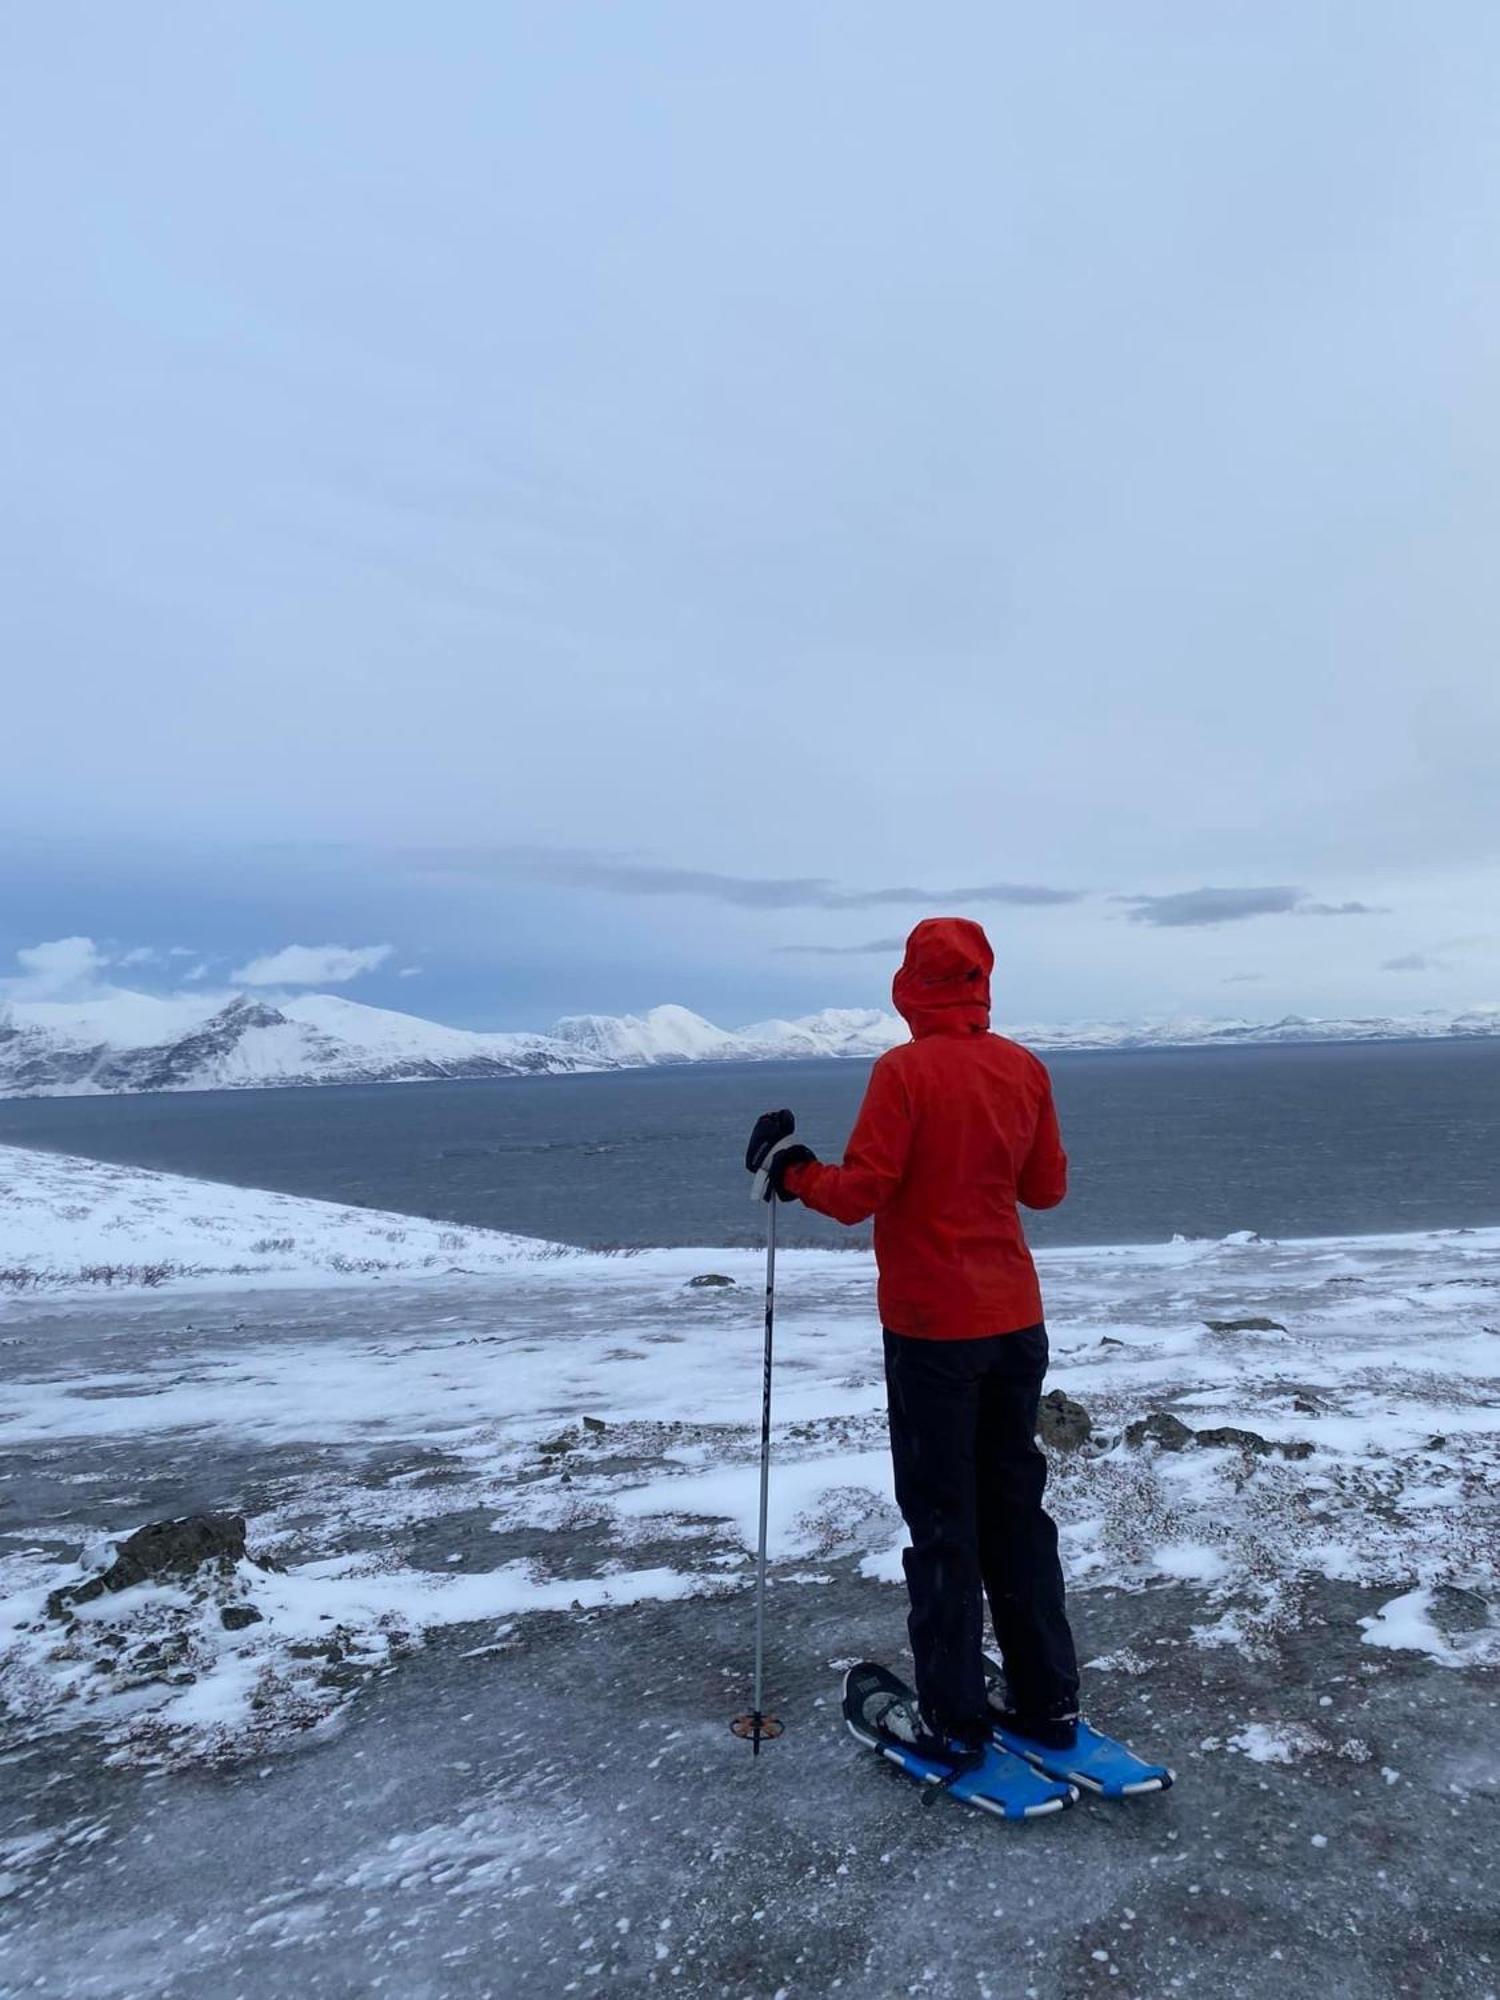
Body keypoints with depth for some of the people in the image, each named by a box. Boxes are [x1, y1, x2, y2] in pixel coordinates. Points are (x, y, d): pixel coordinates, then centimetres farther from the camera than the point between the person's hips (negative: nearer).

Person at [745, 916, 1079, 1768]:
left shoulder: (905, 1070, -16)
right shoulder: (1025, 1068, 1)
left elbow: (860, 1192, -17)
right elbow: (1048, 1187, 9)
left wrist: (791, 1170, -1)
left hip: (932, 1329, -5)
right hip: (1017, 1321, 6)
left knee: (943, 1522, 6)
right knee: (1017, 1507, 17)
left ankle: (953, 1720, 16)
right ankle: (1047, 1700, 27)